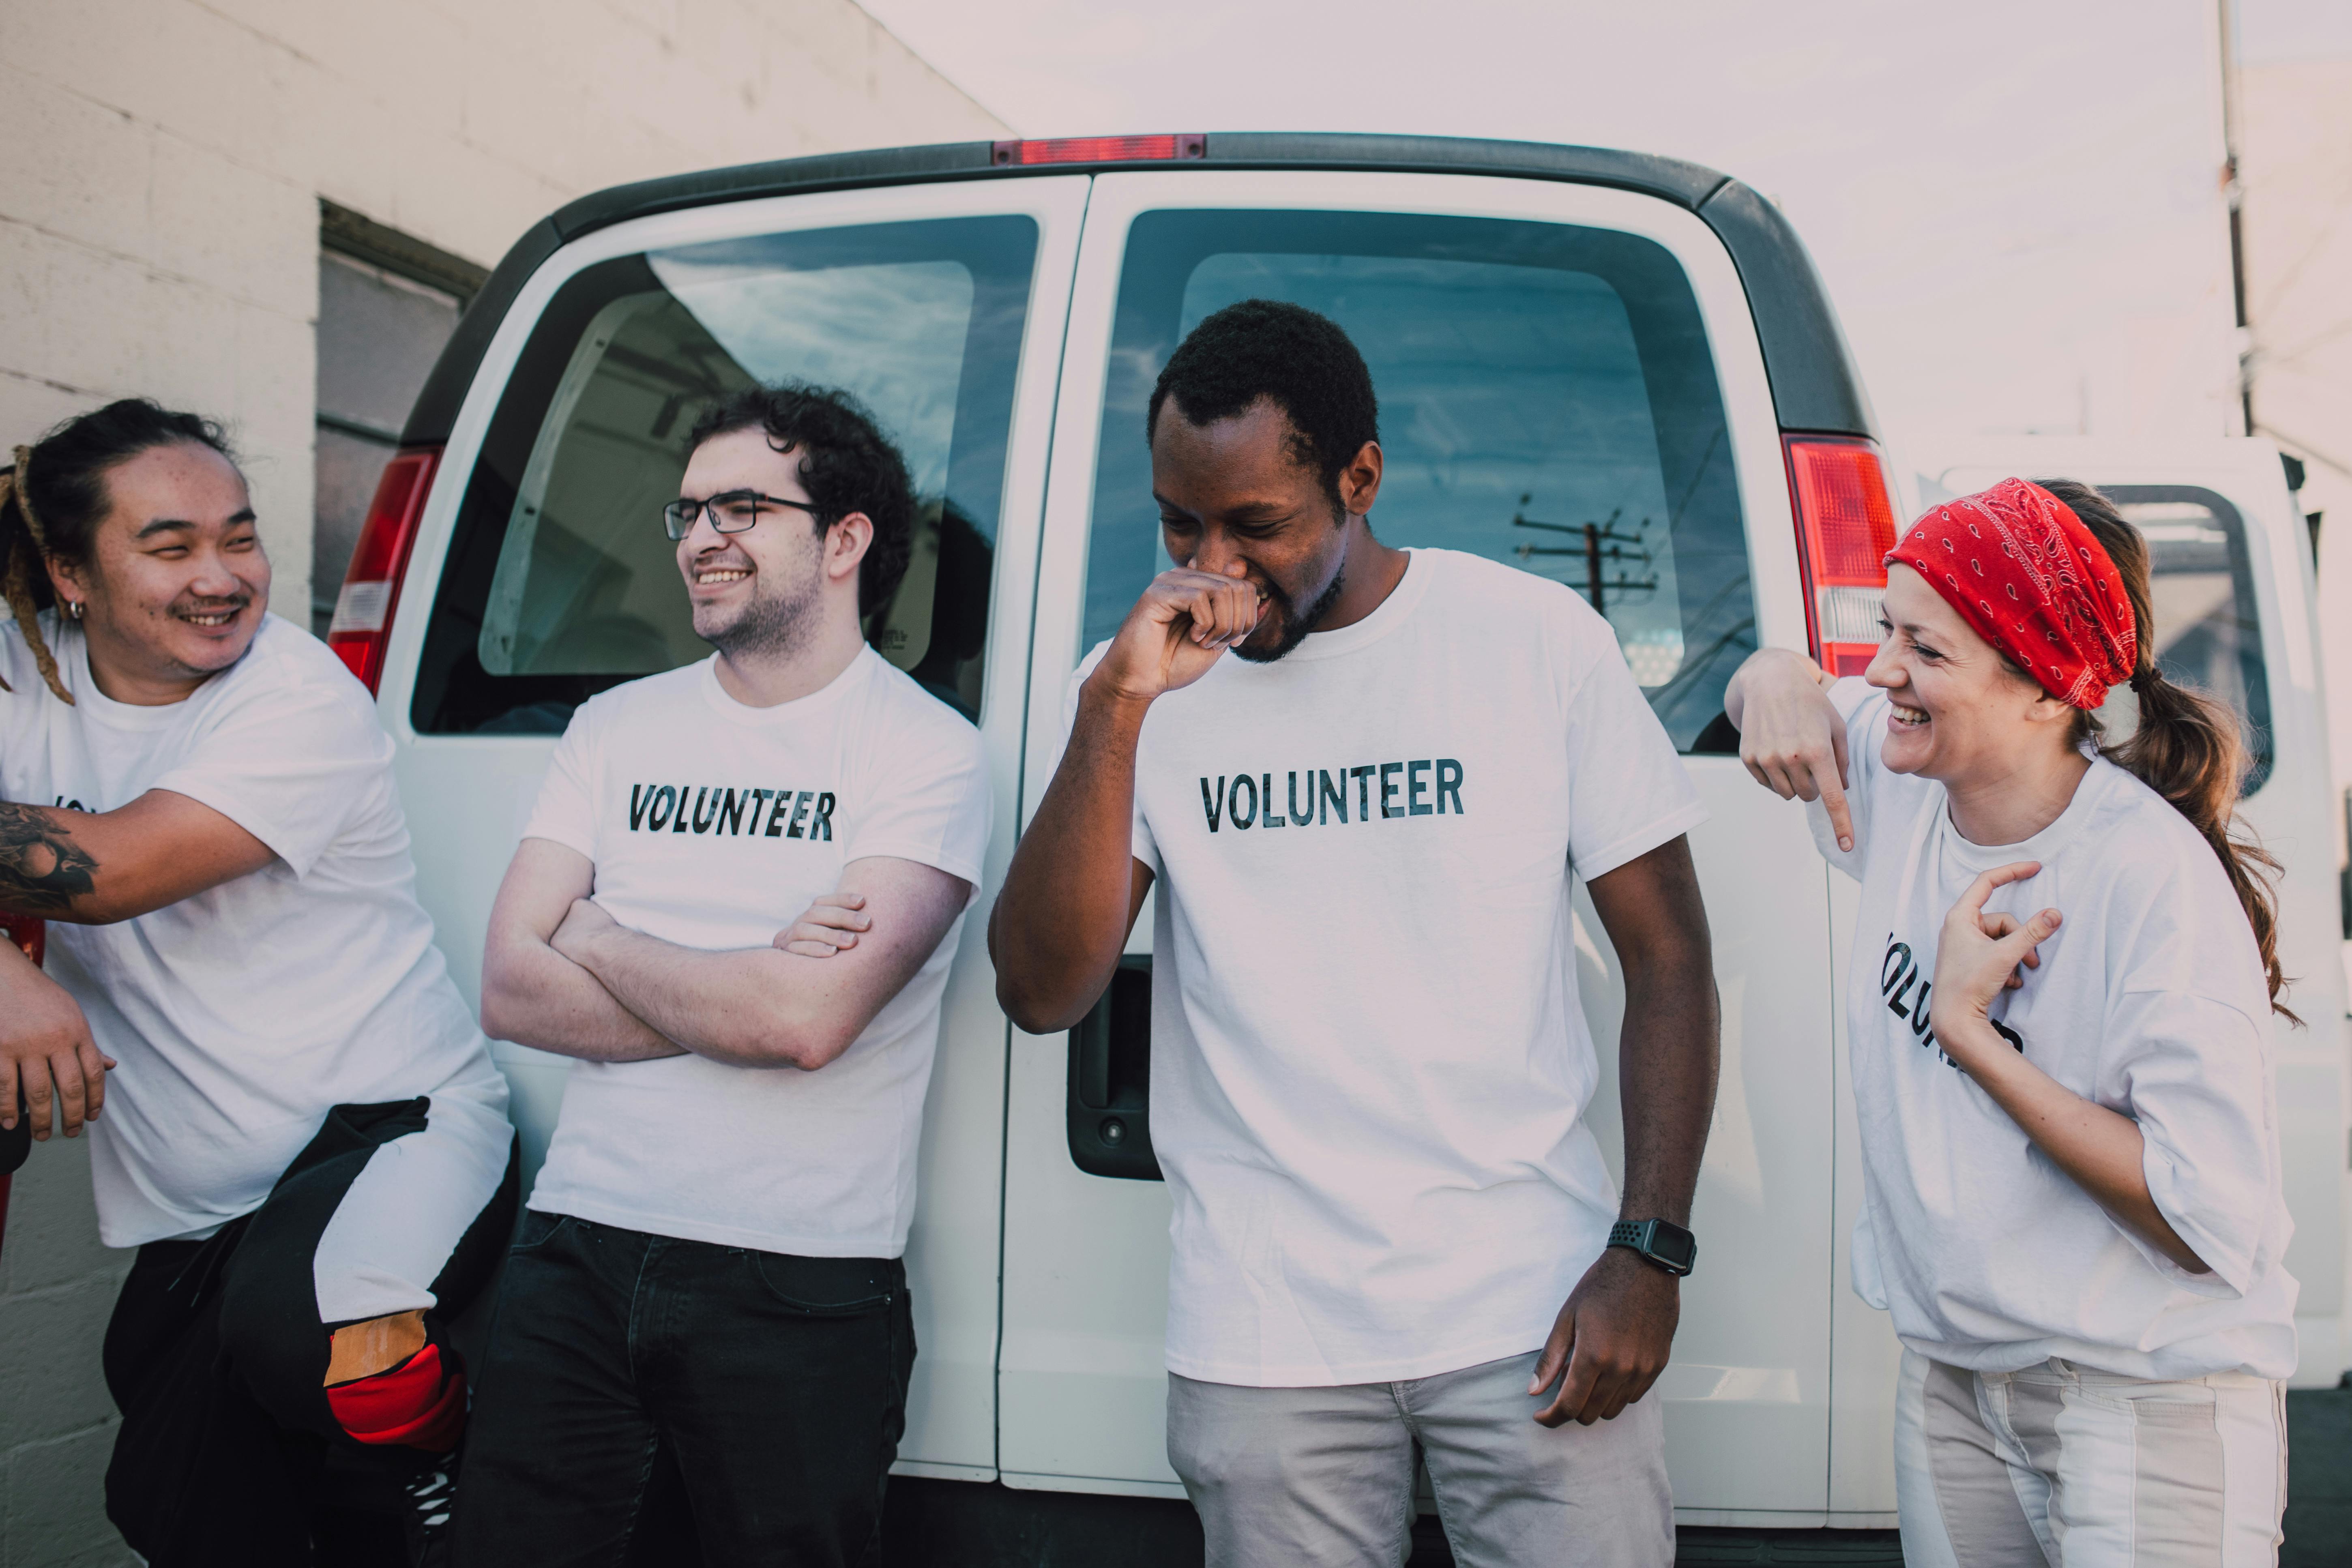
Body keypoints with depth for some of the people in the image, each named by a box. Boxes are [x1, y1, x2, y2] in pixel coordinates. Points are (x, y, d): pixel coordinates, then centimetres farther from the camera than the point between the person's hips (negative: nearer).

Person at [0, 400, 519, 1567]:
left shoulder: (303, 700, -14)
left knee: (295, 1319, -35)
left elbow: (105, 870, -24)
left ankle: (431, 1469, -6)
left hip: (393, 1122, -5)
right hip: (193, 1205, 5)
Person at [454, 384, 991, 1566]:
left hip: (803, 1290, -4)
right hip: (578, 1248, 4)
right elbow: (509, 991, 0)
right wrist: (746, 992, -11)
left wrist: (597, 939, -6)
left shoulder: (928, 751, -7)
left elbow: (810, 1019, -20)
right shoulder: (617, 728, 9)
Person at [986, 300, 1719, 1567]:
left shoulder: (1540, 640, -2)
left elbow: (1666, 956, 2)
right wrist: (1115, 711, -18)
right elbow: (1041, 994, -8)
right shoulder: (1144, 684, 1)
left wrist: (1648, 1254, -6)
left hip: (1535, 1313, 0)